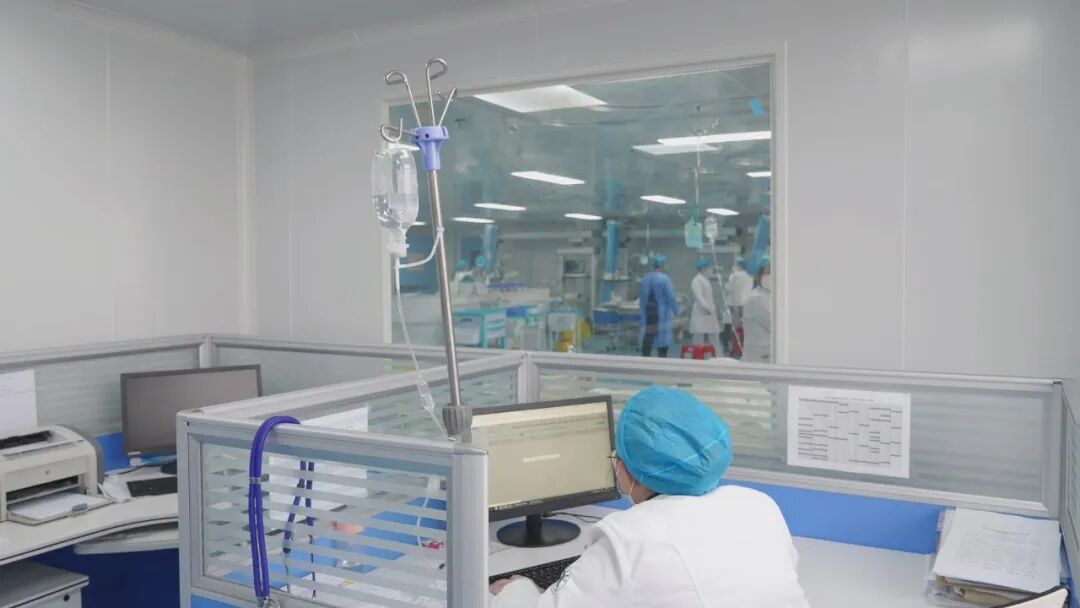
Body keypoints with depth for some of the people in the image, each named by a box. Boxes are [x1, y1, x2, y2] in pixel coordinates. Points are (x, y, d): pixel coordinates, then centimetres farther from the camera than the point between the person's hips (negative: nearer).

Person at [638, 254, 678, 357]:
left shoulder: (645, 279, 6)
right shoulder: (664, 279, -14)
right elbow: (671, 297, -14)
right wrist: (676, 311, -5)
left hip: (648, 313, 5)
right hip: (661, 313, -5)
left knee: (647, 339, 6)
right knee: (663, 341, 2)